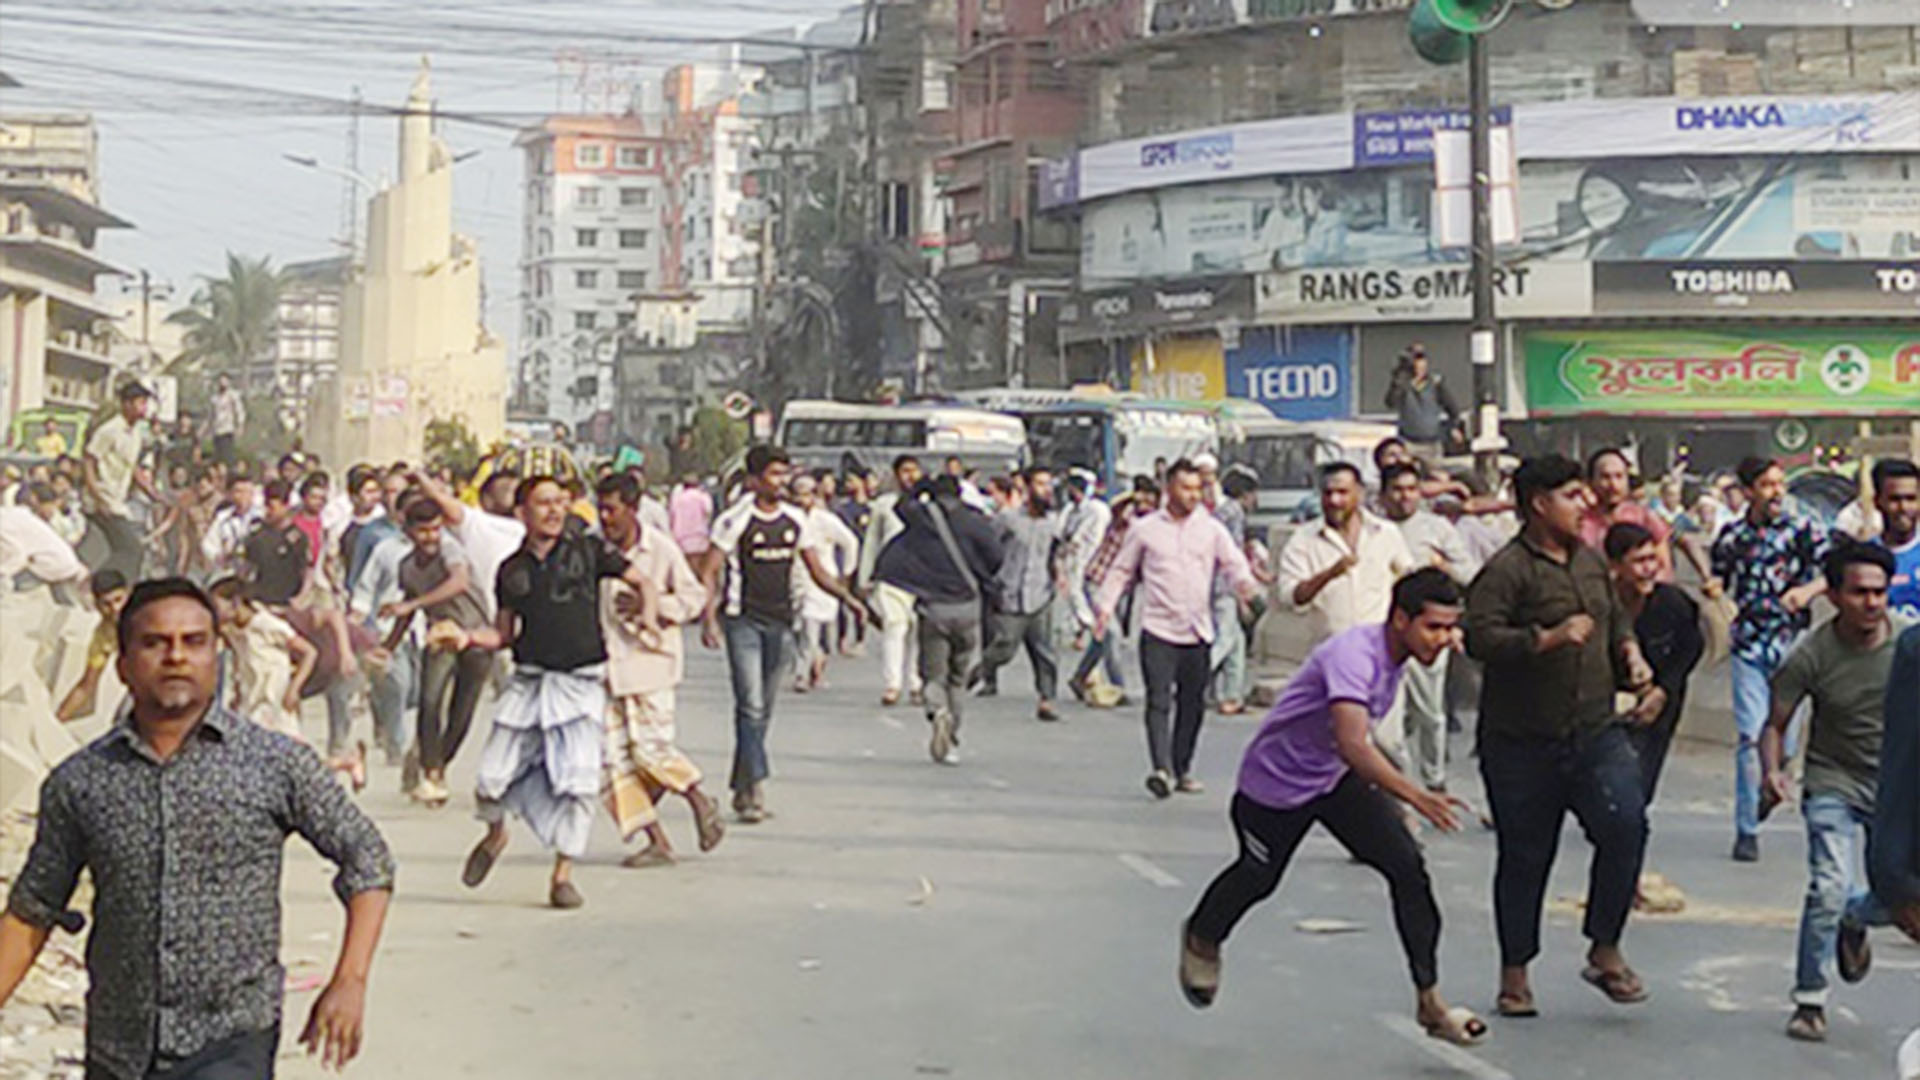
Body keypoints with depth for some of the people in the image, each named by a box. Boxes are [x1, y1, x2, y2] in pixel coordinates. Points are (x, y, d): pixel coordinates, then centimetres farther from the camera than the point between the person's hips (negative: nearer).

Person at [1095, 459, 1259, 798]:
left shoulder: (1212, 529, 8)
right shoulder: (1144, 529, 4)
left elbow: (1233, 564, 3)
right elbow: (1121, 571, 11)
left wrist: (1245, 584, -19)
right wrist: (1105, 606, 2)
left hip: (1199, 633, 3)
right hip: (1158, 631, -3)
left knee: (1193, 705, 8)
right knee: (1159, 702, -13)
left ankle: (1182, 769, 19)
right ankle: (1162, 770, -20)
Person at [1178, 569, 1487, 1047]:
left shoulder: (1394, 651, -9)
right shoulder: (1353, 654, -36)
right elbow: (1352, 744, -51)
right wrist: (1416, 796, -59)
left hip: (1338, 776, 6)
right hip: (1276, 782, -6)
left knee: (1408, 867, -13)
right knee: (1258, 876, 18)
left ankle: (1429, 999, -7)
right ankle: (1201, 938, 51)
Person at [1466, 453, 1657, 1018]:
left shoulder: (1591, 560, 12)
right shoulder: (1507, 569, -12)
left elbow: (1616, 616, 29)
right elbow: (1480, 639, -23)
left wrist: (1630, 653, 11)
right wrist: (1549, 639, -28)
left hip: (1595, 732, 5)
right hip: (1522, 743, -5)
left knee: (1625, 825, -13)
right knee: (1524, 859, 5)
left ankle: (1605, 950, 5)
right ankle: (1515, 971, 21)